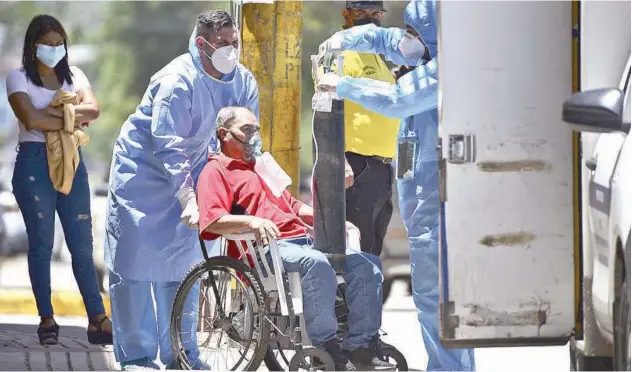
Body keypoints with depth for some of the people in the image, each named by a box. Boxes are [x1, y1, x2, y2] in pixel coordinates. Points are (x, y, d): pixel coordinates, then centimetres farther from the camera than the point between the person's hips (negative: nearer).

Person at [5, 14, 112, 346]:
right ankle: (47, 320, 5)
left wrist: (56, 113, -15)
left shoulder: (72, 75, 13)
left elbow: (93, 109, -3)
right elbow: (31, 119, -16)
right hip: (34, 163, -3)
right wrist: (73, 120, -8)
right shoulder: (19, 78, 0)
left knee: (82, 243, -1)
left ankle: (98, 320, -4)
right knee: (41, 242, -1)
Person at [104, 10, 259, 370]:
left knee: (183, 257, 6)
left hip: (187, 172, 6)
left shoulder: (243, 81, -7)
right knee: (135, 260, -5)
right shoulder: (177, 82, -28)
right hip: (143, 174, -6)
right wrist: (188, 198, -38)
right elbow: (168, 148, -30)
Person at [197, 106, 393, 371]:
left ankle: (360, 346, -15)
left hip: (301, 239, 9)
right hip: (266, 249, -9)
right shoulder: (215, 171, 7)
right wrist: (251, 221, -27)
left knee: (367, 264, -9)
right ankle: (326, 347, -36)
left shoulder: (261, 168, 36)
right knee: (316, 264, -38)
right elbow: (211, 220, -10)